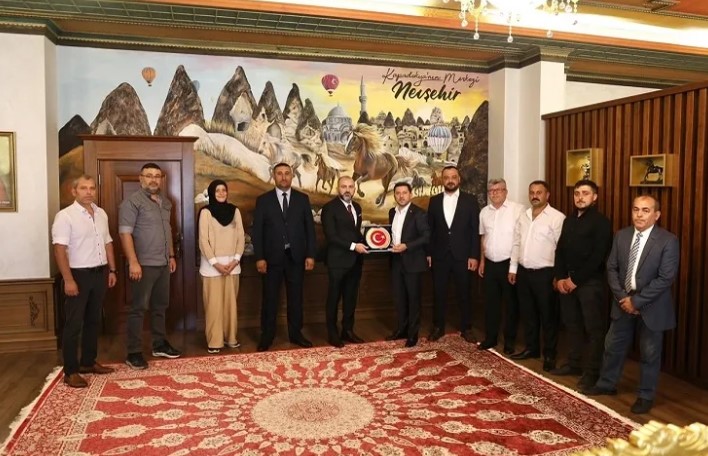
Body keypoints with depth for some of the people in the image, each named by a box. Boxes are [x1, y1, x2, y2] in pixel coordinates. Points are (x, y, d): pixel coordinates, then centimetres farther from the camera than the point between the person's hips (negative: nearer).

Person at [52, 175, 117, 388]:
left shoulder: (101, 214, 10)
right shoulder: (65, 216, -11)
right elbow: (60, 250, -16)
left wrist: (112, 270, 13)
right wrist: (68, 280, -20)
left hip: (99, 274, 7)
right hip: (78, 275, -7)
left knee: (93, 321, 15)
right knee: (74, 324, -1)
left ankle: (88, 362, 27)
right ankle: (70, 371, 7)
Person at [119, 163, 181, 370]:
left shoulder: (165, 202, 13)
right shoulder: (132, 201, -10)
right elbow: (125, 233, -16)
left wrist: (171, 255, 18)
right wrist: (133, 262, -22)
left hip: (163, 264, 7)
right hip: (143, 264, -7)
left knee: (160, 305, 15)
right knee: (139, 308, -2)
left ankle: (159, 344, 27)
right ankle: (134, 352, 6)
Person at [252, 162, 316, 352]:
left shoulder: (302, 199, 6)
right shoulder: (263, 200, 1)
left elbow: (310, 228, 4)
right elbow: (257, 231, -1)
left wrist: (310, 254, -2)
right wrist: (259, 257, -9)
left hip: (296, 256, 1)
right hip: (272, 257, -1)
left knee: (295, 297, 9)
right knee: (270, 298, 5)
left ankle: (295, 333, 21)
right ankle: (267, 336, 17)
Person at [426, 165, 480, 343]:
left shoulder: (470, 200, -1)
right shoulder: (434, 201, 5)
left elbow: (475, 230, -3)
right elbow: (430, 229, 6)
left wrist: (474, 256, -8)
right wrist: (428, 253, 2)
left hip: (462, 255, -1)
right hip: (440, 255, 2)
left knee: (464, 293, 8)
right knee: (439, 293, 9)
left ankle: (466, 328, 21)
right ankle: (438, 327, 22)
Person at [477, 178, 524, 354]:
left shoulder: (518, 209, -12)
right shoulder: (484, 212, 9)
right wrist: (482, 261, 15)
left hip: (510, 263, -5)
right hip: (490, 264, 5)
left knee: (511, 303, 8)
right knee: (490, 302, 13)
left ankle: (509, 340, 20)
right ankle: (490, 337, 26)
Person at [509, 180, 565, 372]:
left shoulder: (557, 218, -10)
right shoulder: (523, 216, 10)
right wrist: (513, 268, 11)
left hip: (545, 273, -6)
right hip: (523, 272, 6)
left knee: (548, 315, 5)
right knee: (527, 313, 15)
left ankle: (549, 354, 18)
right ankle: (531, 348, 30)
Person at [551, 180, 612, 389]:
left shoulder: (601, 222, -8)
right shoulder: (569, 220, 14)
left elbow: (598, 256, -15)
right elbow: (560, 250, 13)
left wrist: (576, 280, -14)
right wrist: (560, 278, 1)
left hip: (590, 283, -6)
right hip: (567, 281, 7)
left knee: (593, 328, 1)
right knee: (572, 324, 14)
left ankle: (591, 371, 8)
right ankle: (574, 364, 26)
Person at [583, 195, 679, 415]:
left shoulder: (668, 241, -14)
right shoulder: (621, 236, 1)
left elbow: (666, 278, -18)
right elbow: (611, 268, 3)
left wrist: (637, 300, -18)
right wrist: (622, 297, -9)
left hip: (651, 305, -4)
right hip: (623, 301, 5)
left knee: (649, 353, 9)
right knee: (613, 345, 16)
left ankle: (646, 395, 26)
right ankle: (607, 384, 34)